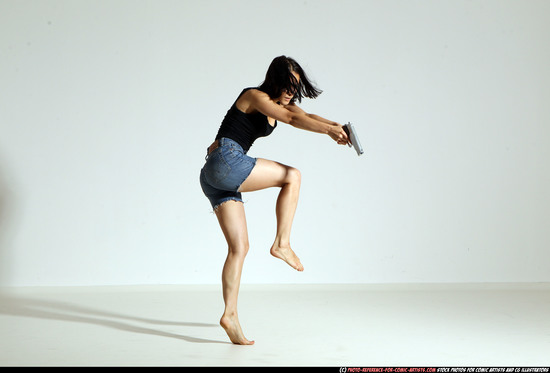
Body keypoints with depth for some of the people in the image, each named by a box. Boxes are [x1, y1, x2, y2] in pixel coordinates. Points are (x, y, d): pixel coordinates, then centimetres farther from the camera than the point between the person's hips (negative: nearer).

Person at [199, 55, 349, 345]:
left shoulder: (280, 103, 22)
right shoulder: (254, 96, -4)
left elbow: (305, 116, 4)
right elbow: (292, 119, -18)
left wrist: (334, 126, -14)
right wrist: (328, 130, -22)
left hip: (216, 179, 9)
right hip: (226, 160, -9)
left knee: (239, 247, 1)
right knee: (292, 176, -4)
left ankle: (230, 315, -4)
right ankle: (282, 243, -4)